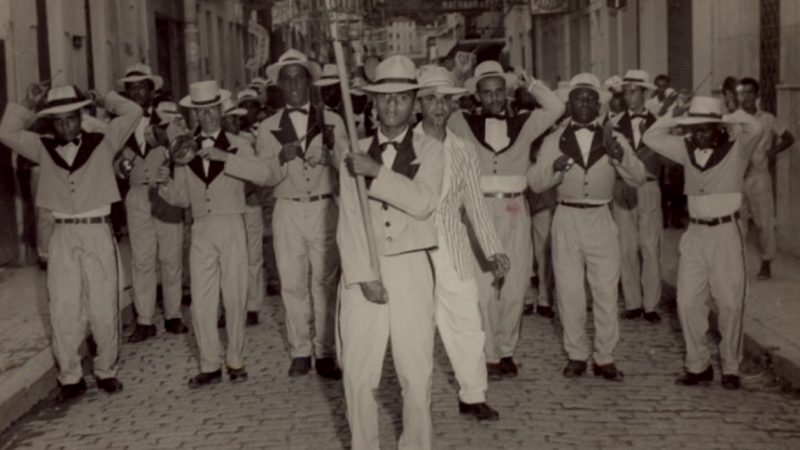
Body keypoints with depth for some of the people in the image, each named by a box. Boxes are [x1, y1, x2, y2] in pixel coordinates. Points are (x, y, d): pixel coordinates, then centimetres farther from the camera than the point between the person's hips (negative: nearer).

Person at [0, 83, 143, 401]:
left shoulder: (102, 142, 5)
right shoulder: (44, 148, 11)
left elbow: (133, 113, 2)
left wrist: (103, 100, 7)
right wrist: (28, 105, 3)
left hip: (98, 232, -2)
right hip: (63, 236, 2)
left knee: (104, 309, 1)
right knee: (64, 311, -1)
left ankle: (106, 371, 15)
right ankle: (70, 377, 8)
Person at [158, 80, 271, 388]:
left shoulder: (236, 145, 2)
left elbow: (262, 175, -16)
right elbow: (181, 198, 11)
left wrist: (224, 157, -22)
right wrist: (166, 183, -9)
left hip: (231, 227, -2)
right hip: (201, 229, 2)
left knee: (235, 297, 3)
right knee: (202, 301, 0)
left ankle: (236, 362, 16)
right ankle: (210, 366, 10)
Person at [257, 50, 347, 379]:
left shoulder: (331, 121, 6)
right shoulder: (268, 128, 8)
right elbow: (266, 178, 2)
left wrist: (329, 156, -20)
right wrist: (282, 159, -17)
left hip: (324, 208, -1)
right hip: (288, 211, 1)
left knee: (326, 282, -1)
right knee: (292, 283, 2)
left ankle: (325, 352, 8)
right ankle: (300, 351, 14)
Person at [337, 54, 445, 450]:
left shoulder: (429, 150, 5)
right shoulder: (356, 154, 7)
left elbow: (423, 203, -12)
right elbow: (349, 220, 0)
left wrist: (377, 172, -16)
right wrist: (364, 276, -9)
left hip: (410, 268, -1)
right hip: (362, 270, 1)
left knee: (416, 372, 1)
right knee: (358, 372, 2)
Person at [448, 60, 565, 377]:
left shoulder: (523, 124, 12)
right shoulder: (463, 124, 7)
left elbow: (556, 108, 9)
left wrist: (529, 84, 6)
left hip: (515, 212, 2)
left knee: (514, 288, 4)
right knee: (484, 288, -6)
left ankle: (506, 351, 18)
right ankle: (489, 355, 4)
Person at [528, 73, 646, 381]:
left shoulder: (613, 139, 4)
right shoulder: (555, 141, 4)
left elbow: (638, 178, -6)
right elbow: (535, 183, -3)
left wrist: (620, 156, -25)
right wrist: (554, 167, -24)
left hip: (601, 220, 0)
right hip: (567, 219, 0)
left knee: (606, 291, 1)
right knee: (569, 292, 6)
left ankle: (604, 358, 12)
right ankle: (576, 355, 18)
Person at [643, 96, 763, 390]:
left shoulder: (736, 148, -4)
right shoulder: (687, 149, 8)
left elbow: (754, 129, -23)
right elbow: (651, 137, 6)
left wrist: (728, 119, -9)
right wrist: (679, 119, -1)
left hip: (726, 233, -4)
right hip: (695, 233, 4)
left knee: (730, 303, 0)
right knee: (688, 302, 1)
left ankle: (731, 368, 12)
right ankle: (698, 365, 13)